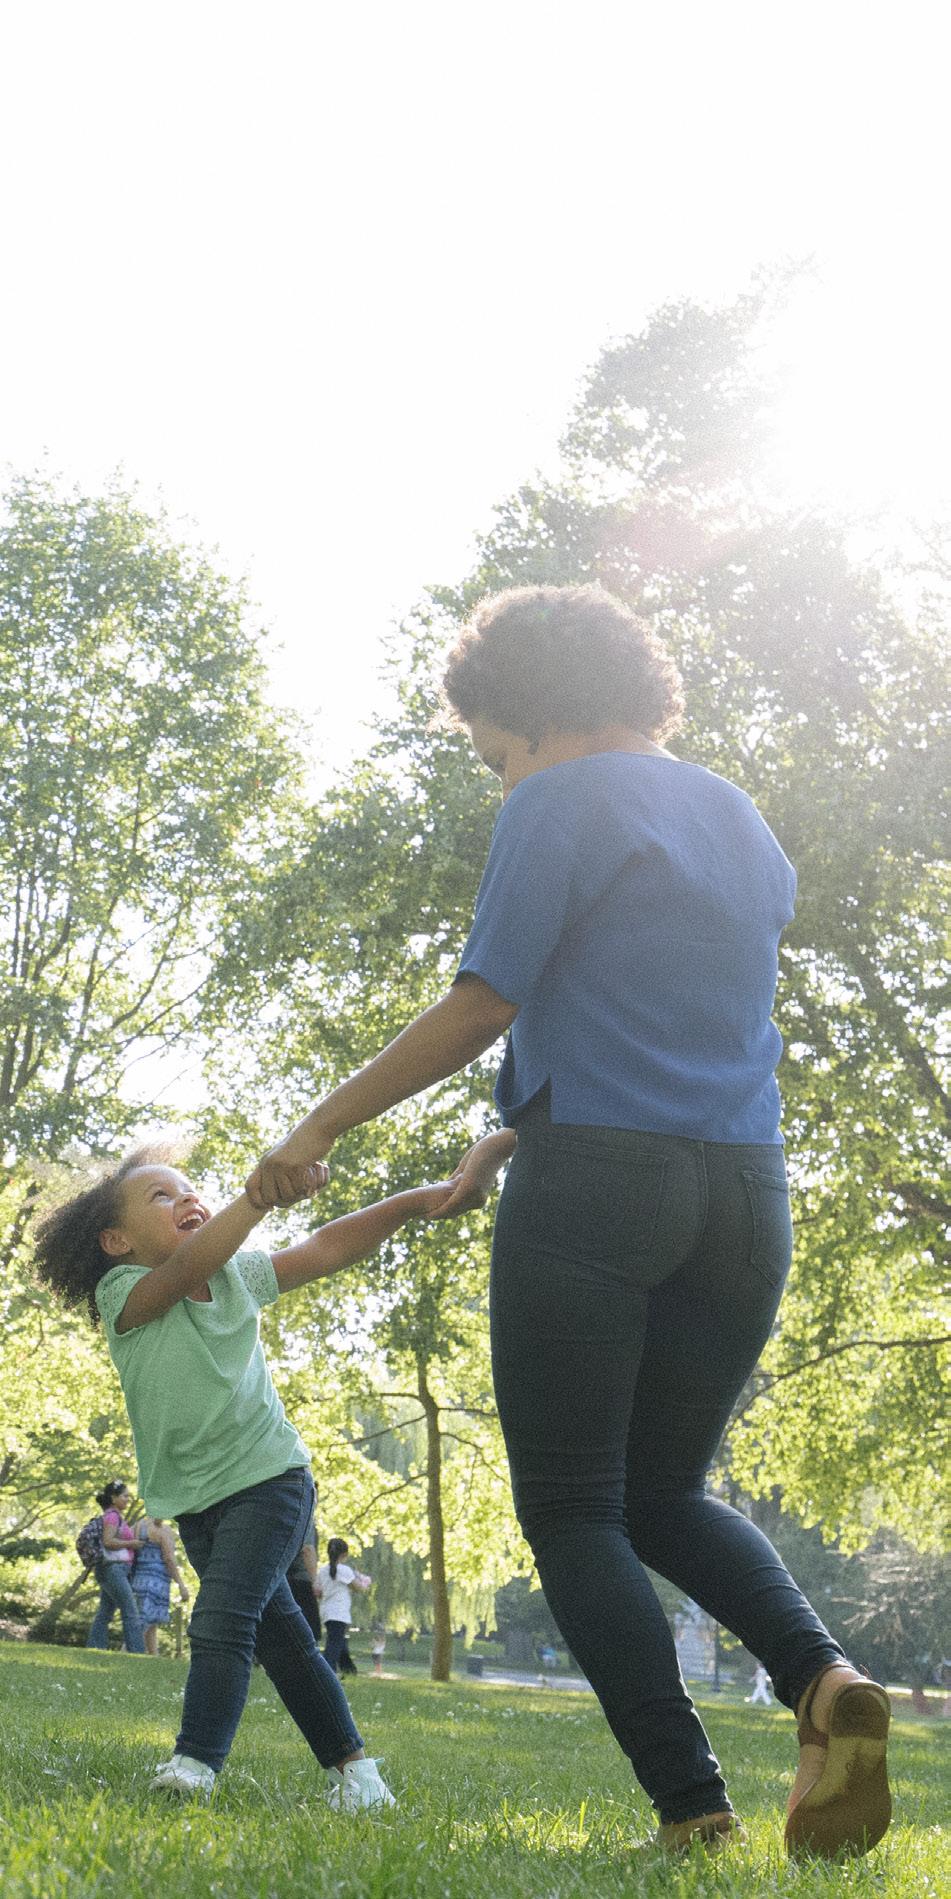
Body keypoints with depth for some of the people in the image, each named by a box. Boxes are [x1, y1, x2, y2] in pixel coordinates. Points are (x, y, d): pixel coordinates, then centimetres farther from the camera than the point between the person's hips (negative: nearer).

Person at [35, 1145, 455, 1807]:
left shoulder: (237, 1275, -4)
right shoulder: (123, 1294, -16)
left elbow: (327, 1248, -5)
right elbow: (190, 1265, -35)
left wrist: (412, 1202, -19)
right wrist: (263, 1194, -49)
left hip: (269, 1478, 0)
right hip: (197, 1500, 0)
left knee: (222, 1617, -20)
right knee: (279, 1634, 8)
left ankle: (195, 1764, -22)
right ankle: (352, 1766, 18)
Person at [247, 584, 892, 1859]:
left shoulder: (561, 802, -3)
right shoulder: (741, 820, 20)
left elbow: (483, 1005, -9)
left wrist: (323, 1127, 0)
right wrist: (512, 1138, 26)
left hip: (596, 1180, -7)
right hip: (743, 1191, 7)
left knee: (573, 1511, 3)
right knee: (667, 1496, 18)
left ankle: (691, 1807, -7)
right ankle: (822, 1679, -8)